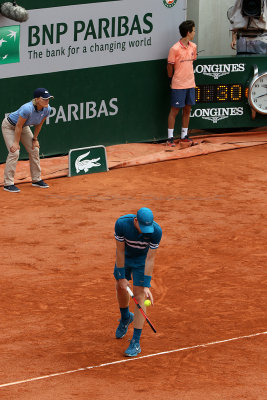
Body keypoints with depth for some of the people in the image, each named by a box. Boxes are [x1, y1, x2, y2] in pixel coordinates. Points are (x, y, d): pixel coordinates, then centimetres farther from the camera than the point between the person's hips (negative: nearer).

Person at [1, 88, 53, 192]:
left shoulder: (47, 109, -19)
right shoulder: (27, 109, -40)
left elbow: (39, 125, -2)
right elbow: (18, 126, -29)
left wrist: (35, 139, 3)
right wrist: (16, 143, -22)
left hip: (24, 127, 7)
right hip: (9, 126, -7)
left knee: (34, 150, 5)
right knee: (14, 152, -17)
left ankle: (36, 180, 19)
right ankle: (8, 183, -12)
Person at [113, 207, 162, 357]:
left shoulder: (156, 231, -35)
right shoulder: (122, 224, -34)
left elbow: (150, 259, -28)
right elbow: (120, 251, -23)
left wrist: (146, 286, -29)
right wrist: (121, 277, -18)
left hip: (142, 259, -2)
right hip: (125, 256, 2)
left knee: (139, 295, -10)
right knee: (120, 287, 18)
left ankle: (136, 343, -9)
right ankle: (125, 318, 52)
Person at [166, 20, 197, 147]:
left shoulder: (193, 47, 6)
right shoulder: (175, 49, -15)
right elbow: (170, 66, -5)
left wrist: (189, 77, 14)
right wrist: (172, 79, 4)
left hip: (190, 84, 6)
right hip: (178, 85, -6)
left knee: (187, 110, 11)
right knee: (174, 110, -1)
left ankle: (184, 135, 21)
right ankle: (170, 138, 5)